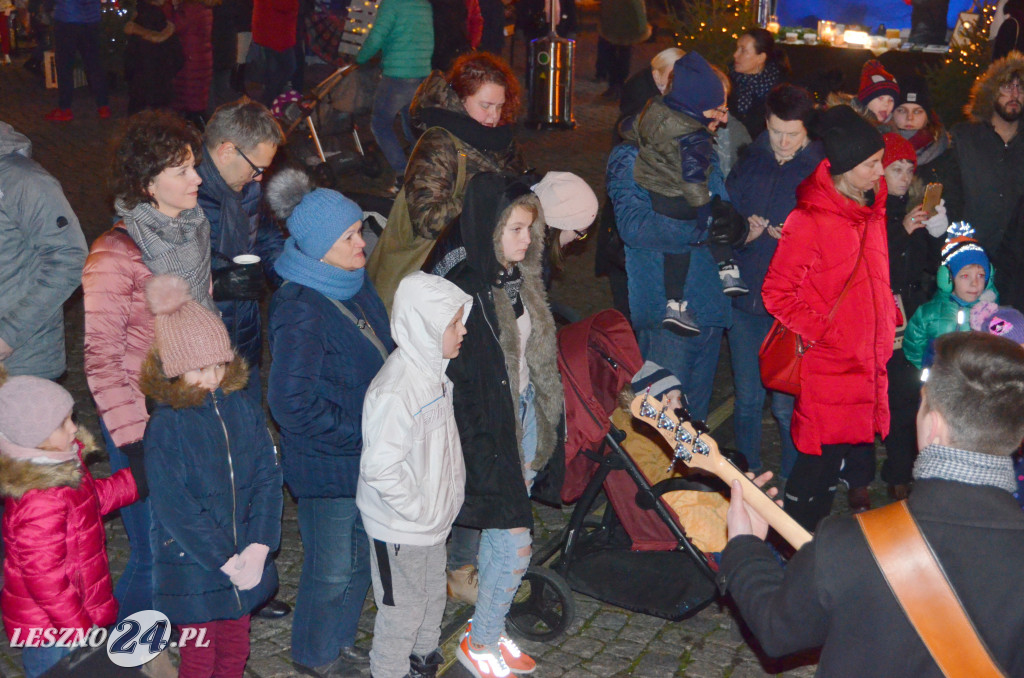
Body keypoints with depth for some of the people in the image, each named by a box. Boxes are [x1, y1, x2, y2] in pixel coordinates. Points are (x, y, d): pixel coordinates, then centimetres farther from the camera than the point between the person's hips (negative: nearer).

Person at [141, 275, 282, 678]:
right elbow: (175, 509, -19)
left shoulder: (243, 407, -5)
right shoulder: (165, 426, -19)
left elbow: (268, 478, -5)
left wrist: (258, 546, -16)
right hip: (191, 565, -4)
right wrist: (226, 560, -18)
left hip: (245, 558, 4)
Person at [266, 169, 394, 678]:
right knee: (332, 568, 10)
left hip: (367, 453, 8)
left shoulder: (355, 282, 1)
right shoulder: (300, 312, -26)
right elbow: (291, 403, -26)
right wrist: (358, 431, -18)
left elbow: (383, 352, 16)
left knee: (362, 554, 22)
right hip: (327, 465, -8)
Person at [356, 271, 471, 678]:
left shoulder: (433, 371, 0)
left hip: (432, 518, 9)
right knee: (403, 609, 10)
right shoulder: (396, 392, -31)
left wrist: (449, 497, 10)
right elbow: (380, 468, -32)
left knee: (433, 594, 27)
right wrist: (419, 510, -22)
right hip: (401, 528, -9)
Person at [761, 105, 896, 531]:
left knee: (861, 447, 14)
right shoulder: (810, 221, -15)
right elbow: (777, 294, -13)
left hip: (868, 362, 7)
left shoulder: (872, 212, 10)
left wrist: (888, 324, 14)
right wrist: (824, 332, -15)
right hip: (827, 364, -7)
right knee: (823, 456, -2)